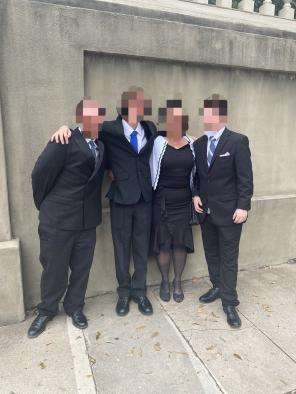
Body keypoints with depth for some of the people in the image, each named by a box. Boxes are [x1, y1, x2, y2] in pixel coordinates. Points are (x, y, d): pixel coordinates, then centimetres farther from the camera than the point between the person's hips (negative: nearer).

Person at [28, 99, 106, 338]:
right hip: (58, 218, -4)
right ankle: (47, 311, 35)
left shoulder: (101, 144, 6)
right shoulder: (65, 141, -13)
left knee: (81, 268, 15)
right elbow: (40, 173, -11)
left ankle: (75, 307, 37)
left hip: (87, 219, 5)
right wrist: (45, 205, 0)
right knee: (54, 269, 11)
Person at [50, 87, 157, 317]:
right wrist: (66, 127, -14)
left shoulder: (150, 128, 7)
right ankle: (124, 292, 29)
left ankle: (139, 291, 28)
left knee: (142, 246, 11)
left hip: (145, 196, 3)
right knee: (121, 246, 10)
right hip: (121, 196, -3)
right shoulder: (110, 129, -5)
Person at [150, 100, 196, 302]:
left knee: (181, 243, 9)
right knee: (163, 244, 7)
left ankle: (178, 282, 28)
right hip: (162, 202, -2)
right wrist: (154, 194, -3)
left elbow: (195, 172, 8)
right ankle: (165, 282, 27)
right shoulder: (158, 142, -6)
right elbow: (152, 171, -3)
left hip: (184, 202, 2)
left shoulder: (192, 143, 1)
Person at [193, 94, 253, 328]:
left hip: (228, 211, -5)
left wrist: (243, 206, -15)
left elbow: (245, 177, -11)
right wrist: (196, 195, 0)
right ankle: (218, 287, 37)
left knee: (229, 257, 4)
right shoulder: (199, 144, 7)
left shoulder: (238, 141, -9)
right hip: (206, 210, 6)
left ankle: (229, 302, 18)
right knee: (211, 253, 17)